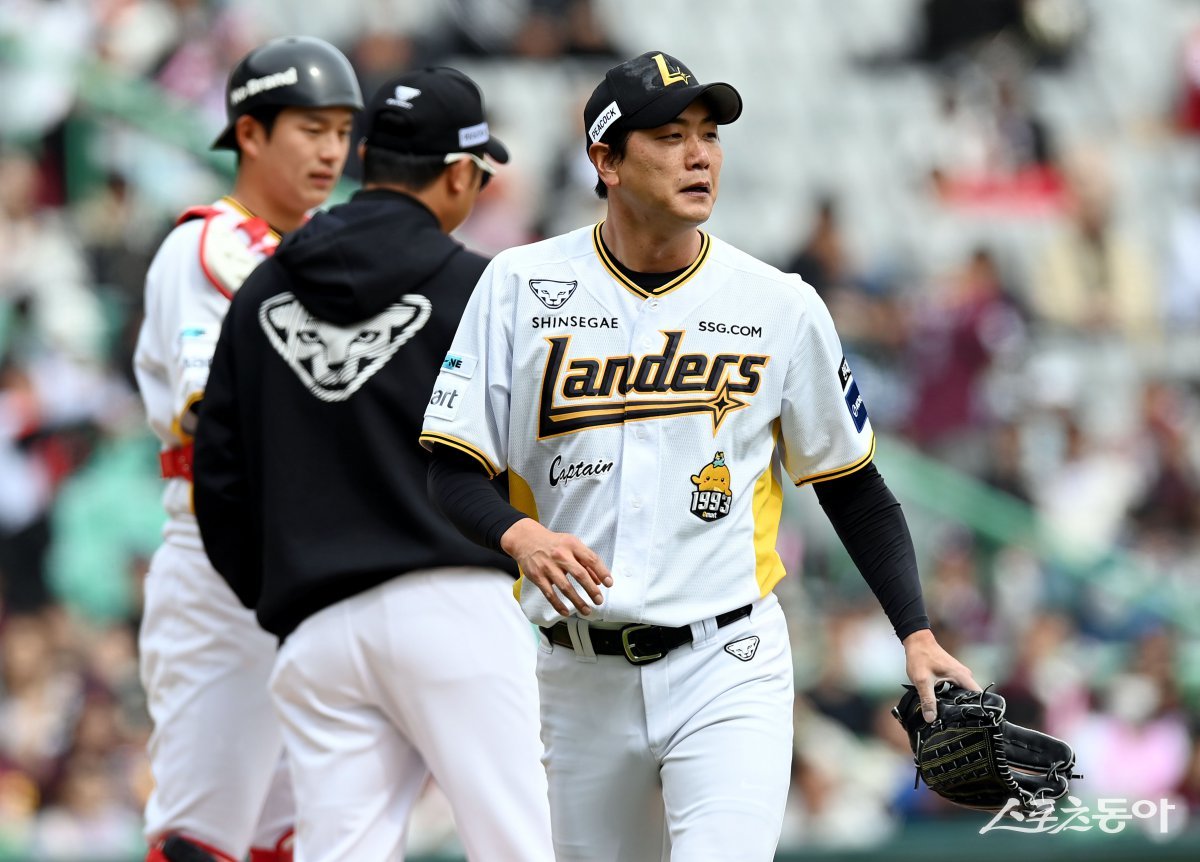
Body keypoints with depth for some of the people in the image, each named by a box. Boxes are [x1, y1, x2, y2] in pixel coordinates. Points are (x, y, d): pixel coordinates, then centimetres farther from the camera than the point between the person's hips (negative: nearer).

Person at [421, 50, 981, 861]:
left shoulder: (782, 307, 1)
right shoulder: (519, 286, 0)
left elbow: (855, 488, 10)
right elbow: (451, 475, -3)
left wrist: (916, 633, -1)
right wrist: (520, 535, -24)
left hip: (728, 670, -2)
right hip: (580, 679, 2)